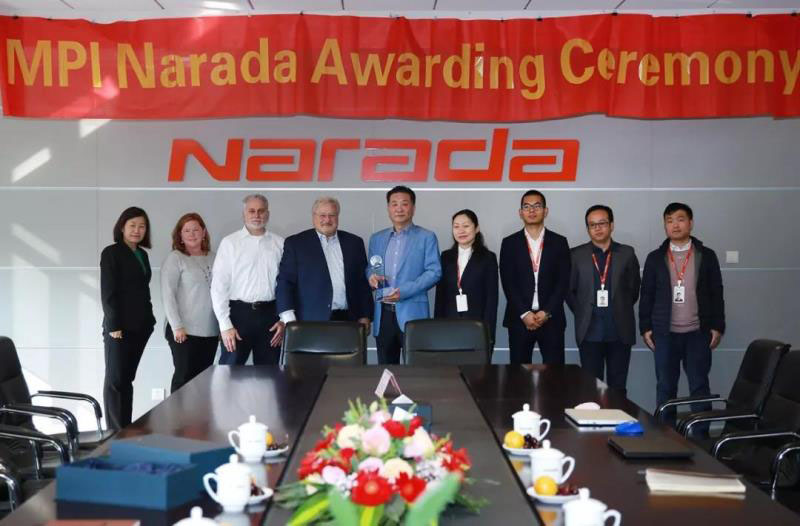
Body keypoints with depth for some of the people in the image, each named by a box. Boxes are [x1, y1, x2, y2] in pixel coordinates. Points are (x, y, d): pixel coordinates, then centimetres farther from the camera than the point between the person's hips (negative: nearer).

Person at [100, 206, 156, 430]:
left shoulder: (142, 254, 15)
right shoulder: (111, 253, -4)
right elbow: (107, 292, -10)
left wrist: (149, 319, 10)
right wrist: (113, 325, -16)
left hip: (140, 326, 6)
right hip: (119, 327, -6)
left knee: (127, 378, 10)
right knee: (116, 380, -1)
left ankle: (126, 429, 14)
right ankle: (116, 433, 2)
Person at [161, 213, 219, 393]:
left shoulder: (213, 258, 10)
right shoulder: (175, 258, -2)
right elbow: (168, 295, -7)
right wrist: (177, 327, -14)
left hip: (211, 331, 4)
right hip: (185, 331, -4)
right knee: (184, 377, -1)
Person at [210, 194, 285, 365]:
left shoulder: (279, 243, 7)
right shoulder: (230, 242, 0)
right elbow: (219, 286, -3)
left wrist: (285, 319, 1)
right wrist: (225, 325, -8)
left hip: (270, 314, 2)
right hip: (239, 312, -2)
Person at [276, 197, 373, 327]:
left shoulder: (354, 243, 13)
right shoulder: (295, 243, 5)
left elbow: (363, 282, 14)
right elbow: (285, 281, -1)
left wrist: (365, 316, 7)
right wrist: (288, 318, -11)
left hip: (348, 320, 3)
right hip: (311, 321, -2)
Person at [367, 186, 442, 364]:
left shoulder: (426, 237, 2)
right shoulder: (377, 238, 16)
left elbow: (434, 272, -6)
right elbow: (370, 268, 21)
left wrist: (404, 291, -16)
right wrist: (371, 276, -5)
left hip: (412, 312, -4)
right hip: (383, 313, 4)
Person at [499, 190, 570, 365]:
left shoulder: (559, 242, 7)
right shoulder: (510, 243, 6)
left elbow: (563, 282, 1)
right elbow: (508, 282, -1)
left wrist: (546, 312, -10)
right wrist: (524, 313, -10)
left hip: (551, 319, 0)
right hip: (519, 319, 0)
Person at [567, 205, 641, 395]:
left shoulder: (627, 253, 6)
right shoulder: (576, 255, 4)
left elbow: (634, 287, 11)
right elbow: (569, 290, 8)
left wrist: (621, 311, 7)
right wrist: (582, 314, 3)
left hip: (620, 331, 1)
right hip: (590, 332, 0)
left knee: (618, 386, 5)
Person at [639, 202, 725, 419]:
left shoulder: (706, 256, 4)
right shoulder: (655, 258, 5)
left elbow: (716, 294, 5)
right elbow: (646, 296, 7)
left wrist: (717, 327, 0)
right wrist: (645, 328, 1)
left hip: (698, 333, 0)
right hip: (665, 334, 1)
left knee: (699, 387, 3)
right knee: (665, 387, 5)